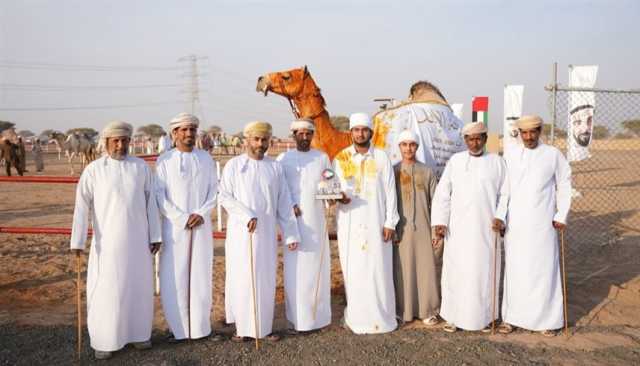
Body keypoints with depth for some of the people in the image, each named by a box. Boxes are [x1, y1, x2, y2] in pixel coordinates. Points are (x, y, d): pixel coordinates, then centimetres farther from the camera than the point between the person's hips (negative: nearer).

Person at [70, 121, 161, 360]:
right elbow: (82, 206, -9)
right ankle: (104, 340, 18)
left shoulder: (142, 167, 1)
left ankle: (138, 332, 28)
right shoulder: (93, 170, -6)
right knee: (106, 290, 1)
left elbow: (150, 203, 3)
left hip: (138, 239, 2)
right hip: (108, 241, -2)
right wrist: (77, 241, -14)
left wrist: (155, 236, 2)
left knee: (139, 285, 10)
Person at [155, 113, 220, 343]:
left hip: (202, 226, 2)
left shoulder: (206, 159, 7)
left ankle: (201, 327, 15)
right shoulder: (164, 160, -1)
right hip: (174, 227, -2)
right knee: (174, 277, 0)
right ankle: (178, 329, 12)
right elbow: (159, 196, -5)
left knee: (201, 275, 5)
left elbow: (213, 191, 6)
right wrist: (182, 219, -12)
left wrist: (201, 214, -10)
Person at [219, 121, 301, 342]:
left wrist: (291, 233, 4)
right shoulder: (233, 165, -1)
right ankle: (242, 326, 13)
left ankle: (265, 326, 17)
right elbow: (224, 197, -6)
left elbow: (284, 203, 7)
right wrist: (246, 216, -18)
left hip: (266, 233, 2)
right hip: (240, 233, -2)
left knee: (266, 279, 7)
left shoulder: (275, 167, 6)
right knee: (241, 279, 2)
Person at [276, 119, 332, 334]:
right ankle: (297, 318, 4)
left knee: (317, 266, 4)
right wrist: (290, 206, -15)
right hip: (294, 220, -2)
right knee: (295, 269, -3)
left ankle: (318, 315, 13)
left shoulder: (322, 158, 11)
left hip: (316, 219, 2)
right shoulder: (284, 159, 5)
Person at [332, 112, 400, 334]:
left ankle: (380, 316, 12)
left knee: (378, 269, 1)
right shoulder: (341, 159, 4)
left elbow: (390, 192, 3)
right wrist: (338, 196, -18)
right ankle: (356, 316, 13)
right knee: (353, 270, 3)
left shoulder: (382, 158, 4)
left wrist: (390, 222, -3)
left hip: (375, 222, 0)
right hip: (350, 224, 1)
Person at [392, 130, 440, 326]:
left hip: (423, 228, 1)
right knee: (403, 269, 2)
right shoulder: (393, 171, 4)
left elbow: (435, 202, 6)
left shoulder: (427, 172, 7)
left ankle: (428, 310, 14)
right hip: (401, 229, -1)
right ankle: (403, 311, 13)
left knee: (426, 268, 2)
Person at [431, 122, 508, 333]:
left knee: (484, 271, 6)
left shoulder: (497, 162, 5)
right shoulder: (455, 161, 3)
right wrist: (439, 222, -7)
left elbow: (505, 194, 6)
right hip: (458, 228, 0)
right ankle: (454, 316, 13)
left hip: (485, 228, 0)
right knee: (456, 271, 3)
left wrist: (500, 217, -9)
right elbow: (442, 193, 1)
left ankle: (484, 316, 19)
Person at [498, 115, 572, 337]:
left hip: (543, 225, -1)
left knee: (544, 270, 2)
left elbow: (564, 185, 6)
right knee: (514, 270, 5)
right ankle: (511, 317, 14)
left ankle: (546, 320, 14)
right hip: (515, 225, 1)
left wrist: (562, 216, 0)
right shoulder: (509, 156, 4)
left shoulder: (553, 155, 2)